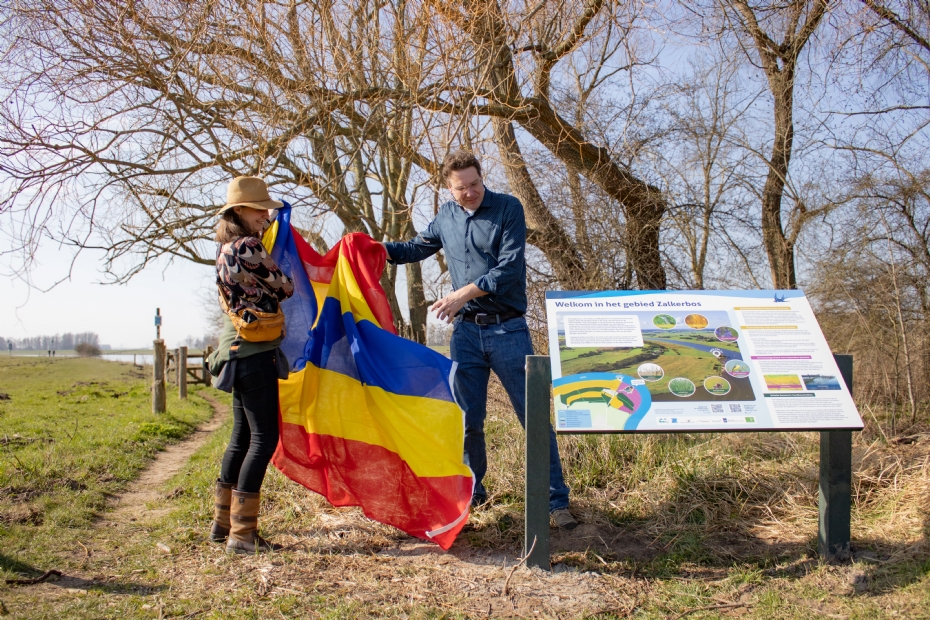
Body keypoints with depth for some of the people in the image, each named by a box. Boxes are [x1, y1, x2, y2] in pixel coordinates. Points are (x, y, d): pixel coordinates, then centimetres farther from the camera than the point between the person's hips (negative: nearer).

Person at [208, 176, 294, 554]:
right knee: (264, 438, -6)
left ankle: (223, 522, 24)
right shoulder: (248, 247, -14)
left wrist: (266, 234, 16)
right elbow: (285, 287, -10)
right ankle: (242, 534, -3)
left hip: (239, 352, 10)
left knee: (243, 437, 15)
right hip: (255, 352, -10)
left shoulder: (227, 248, 15)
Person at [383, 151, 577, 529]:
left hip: (508, 331, -4)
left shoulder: (508, 208, -5)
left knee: (534, 416, -1)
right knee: (468, 420, 11)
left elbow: (510, 268, -13)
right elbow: (418, 247, 25)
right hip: (466, 332, 4)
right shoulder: (445, 216, 9)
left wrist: (464, 293, -18)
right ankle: (472, 491, 30)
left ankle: (556, 501, 9)